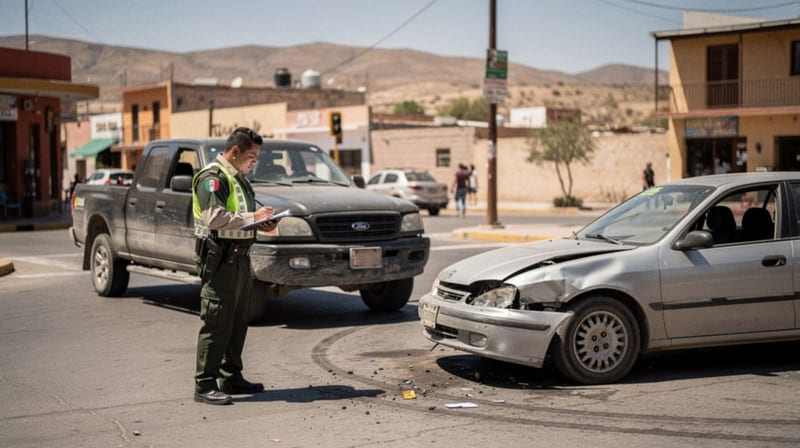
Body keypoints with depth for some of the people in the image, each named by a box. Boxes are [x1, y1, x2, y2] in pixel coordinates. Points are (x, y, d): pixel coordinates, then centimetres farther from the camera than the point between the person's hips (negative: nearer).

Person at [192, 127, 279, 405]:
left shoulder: (238, 179, 20)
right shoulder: (212, 177, -12)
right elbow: (215, 217, -25)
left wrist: (261, 224, 9)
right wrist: (253, 217, -19)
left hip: (239, 257, 10)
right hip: (219, 259, -10)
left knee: (238, 322, 14)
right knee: (216, 323, -9)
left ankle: (231, 377, 24)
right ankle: (204, 385, -5)